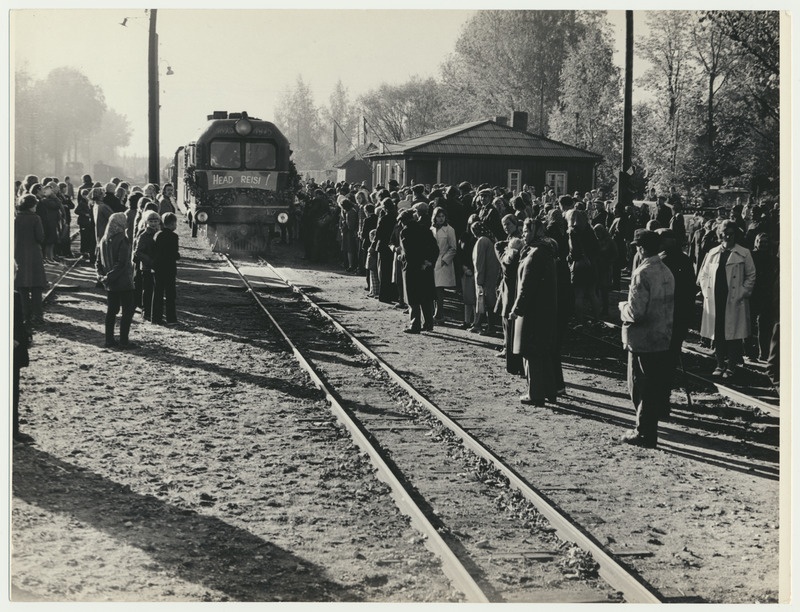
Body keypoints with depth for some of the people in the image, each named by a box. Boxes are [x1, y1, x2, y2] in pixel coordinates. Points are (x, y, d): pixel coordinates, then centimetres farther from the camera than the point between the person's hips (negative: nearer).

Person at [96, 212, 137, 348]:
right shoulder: (122, 240, -16)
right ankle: (124, 341, -1)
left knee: (111, 310, 14)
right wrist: (110, 277, -16)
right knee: (127, 311, 1)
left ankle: (109, 340, 16)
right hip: (124, 282, -7)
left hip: (110, 283, 7)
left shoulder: (104, 240, 5)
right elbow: (122, 263, -22)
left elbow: (99, 261, 9)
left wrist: (102, 276, 5)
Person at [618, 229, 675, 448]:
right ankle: (651, 427, 23)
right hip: (663, 339, 8)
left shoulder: (642, 274, -19)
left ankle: (644, 433, 8)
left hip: (643, 340, -8)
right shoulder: (667, 272, 6)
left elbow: (635, 312, -23)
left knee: (640, 389, 2)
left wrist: (623, 306, -4)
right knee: (658, 386, 14)